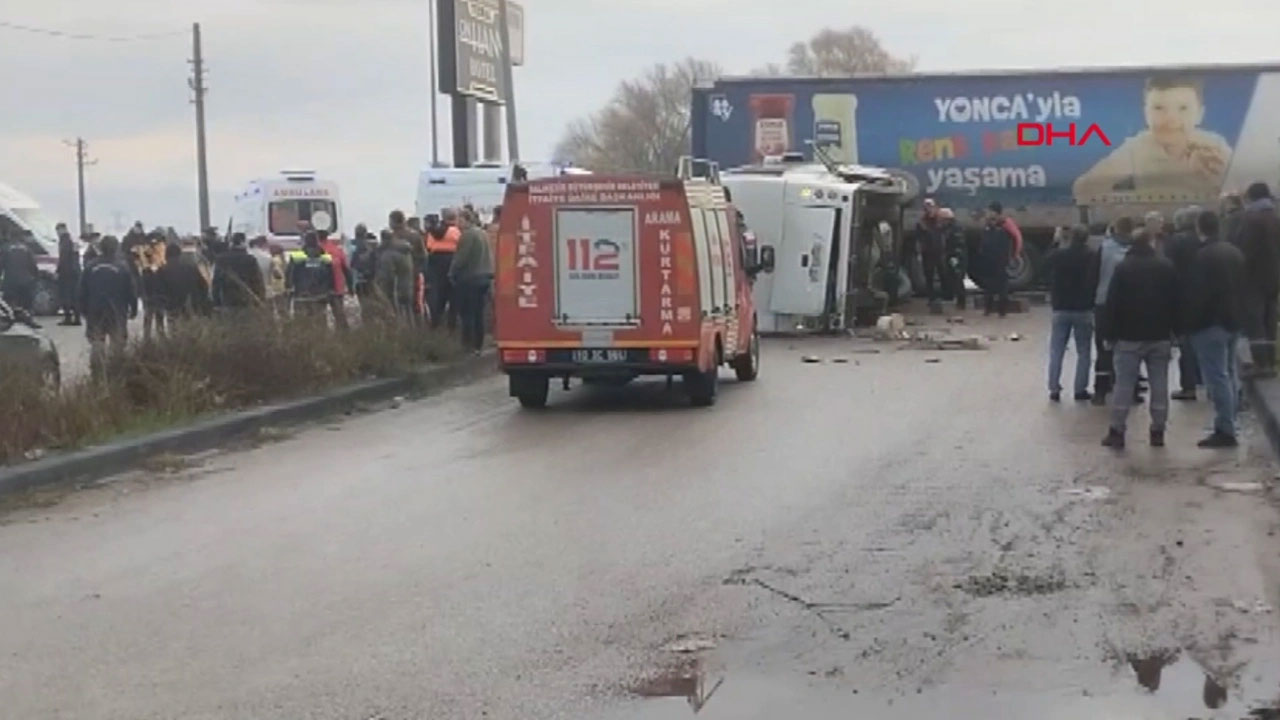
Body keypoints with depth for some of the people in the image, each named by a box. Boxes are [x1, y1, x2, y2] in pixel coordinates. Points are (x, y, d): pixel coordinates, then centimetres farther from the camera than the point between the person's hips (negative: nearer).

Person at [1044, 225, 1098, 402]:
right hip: (1083, 310, -2)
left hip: (1061, 309, 2)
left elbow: (1046, 264, 15)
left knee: (1056, 351, 8)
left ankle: (1054, 389, 5)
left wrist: (1057, 243, 21)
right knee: (1083, 352, 7)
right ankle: (1080, 389, 6)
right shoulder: (1090, 258, -13)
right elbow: (1095, 283, -9)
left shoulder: (1058, 256, -6)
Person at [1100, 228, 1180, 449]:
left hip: (1129, 336, -2)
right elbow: (1176, 301, 5)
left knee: (1124, 384, 0)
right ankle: (1158, 431, 8)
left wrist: (1109, 333, -2)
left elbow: (1112, 304, -7)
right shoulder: (1167, 266, 4)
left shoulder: (1123, 267, -5)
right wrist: (1175, 330, 10)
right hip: (1160, 336, 3)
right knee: (1159, 385, 6)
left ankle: (1117, 432, -1)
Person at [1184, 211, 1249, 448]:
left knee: (1217, 377, -7)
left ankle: (1225, 430, -7)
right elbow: (1244, 288, 15)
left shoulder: (1202, 256, -17)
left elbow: (1195, 294, -20)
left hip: (1210, 323, -9)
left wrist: (1188, 322, -11)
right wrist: (1241, 315, 20)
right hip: (1234, 320, 9)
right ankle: (1229, 423, 26)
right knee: (1229, 372, 18)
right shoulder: (1235, 252, 10)